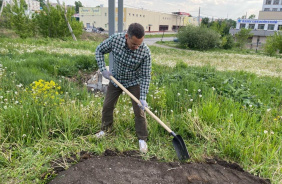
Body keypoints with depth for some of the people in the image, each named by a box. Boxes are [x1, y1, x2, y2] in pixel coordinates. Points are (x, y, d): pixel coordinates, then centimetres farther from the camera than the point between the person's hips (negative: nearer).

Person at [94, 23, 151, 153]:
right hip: (116, 79, 3)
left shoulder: (145, 52, -30)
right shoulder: (115, 39, -25)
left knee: (139, 111, -4)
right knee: (107, 106, 12)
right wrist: (103, 69, -17)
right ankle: (105, 129, 37)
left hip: (134, 82, -2)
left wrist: (143, 98, -29)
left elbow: (146, 76, -23)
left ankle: (142, 139, 14)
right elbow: (99, 51, -7)